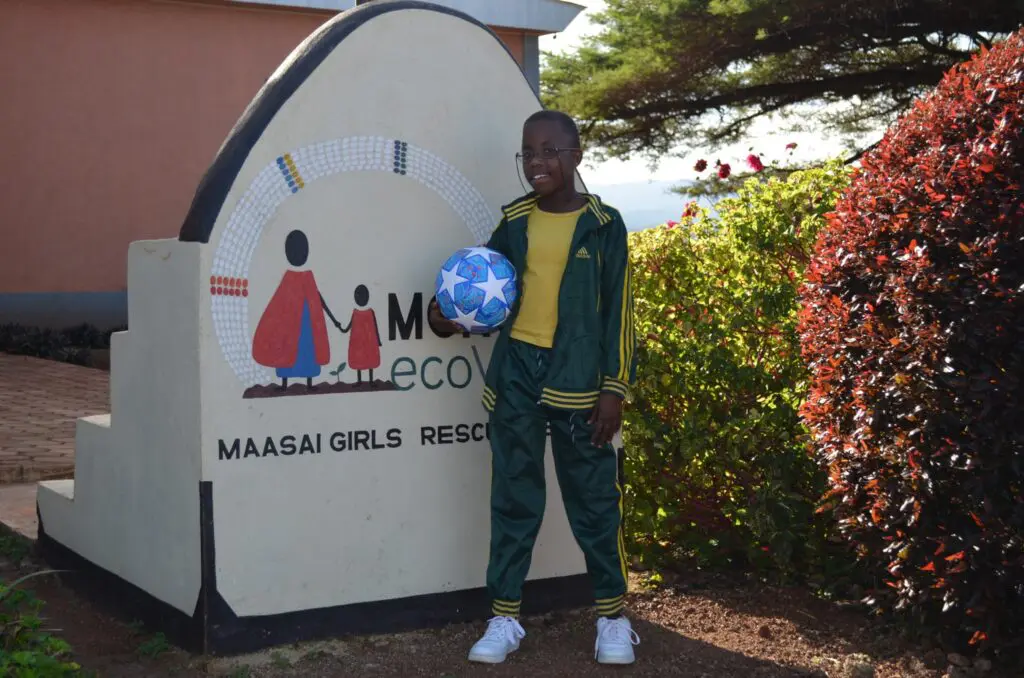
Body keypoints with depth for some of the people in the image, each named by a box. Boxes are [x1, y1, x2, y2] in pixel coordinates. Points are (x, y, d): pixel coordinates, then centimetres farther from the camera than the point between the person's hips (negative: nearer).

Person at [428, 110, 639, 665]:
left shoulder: (602, 225, -3)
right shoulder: (514, 221, 6)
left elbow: (619, 311, -3)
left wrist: (614, 388, -8)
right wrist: (448, 312, -1)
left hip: (577, 377, -3)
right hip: (516, 372, 3)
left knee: (593, 498, 4)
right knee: (513, 497, 8)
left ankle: (612, 615, 18)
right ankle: (505, 618, 16)